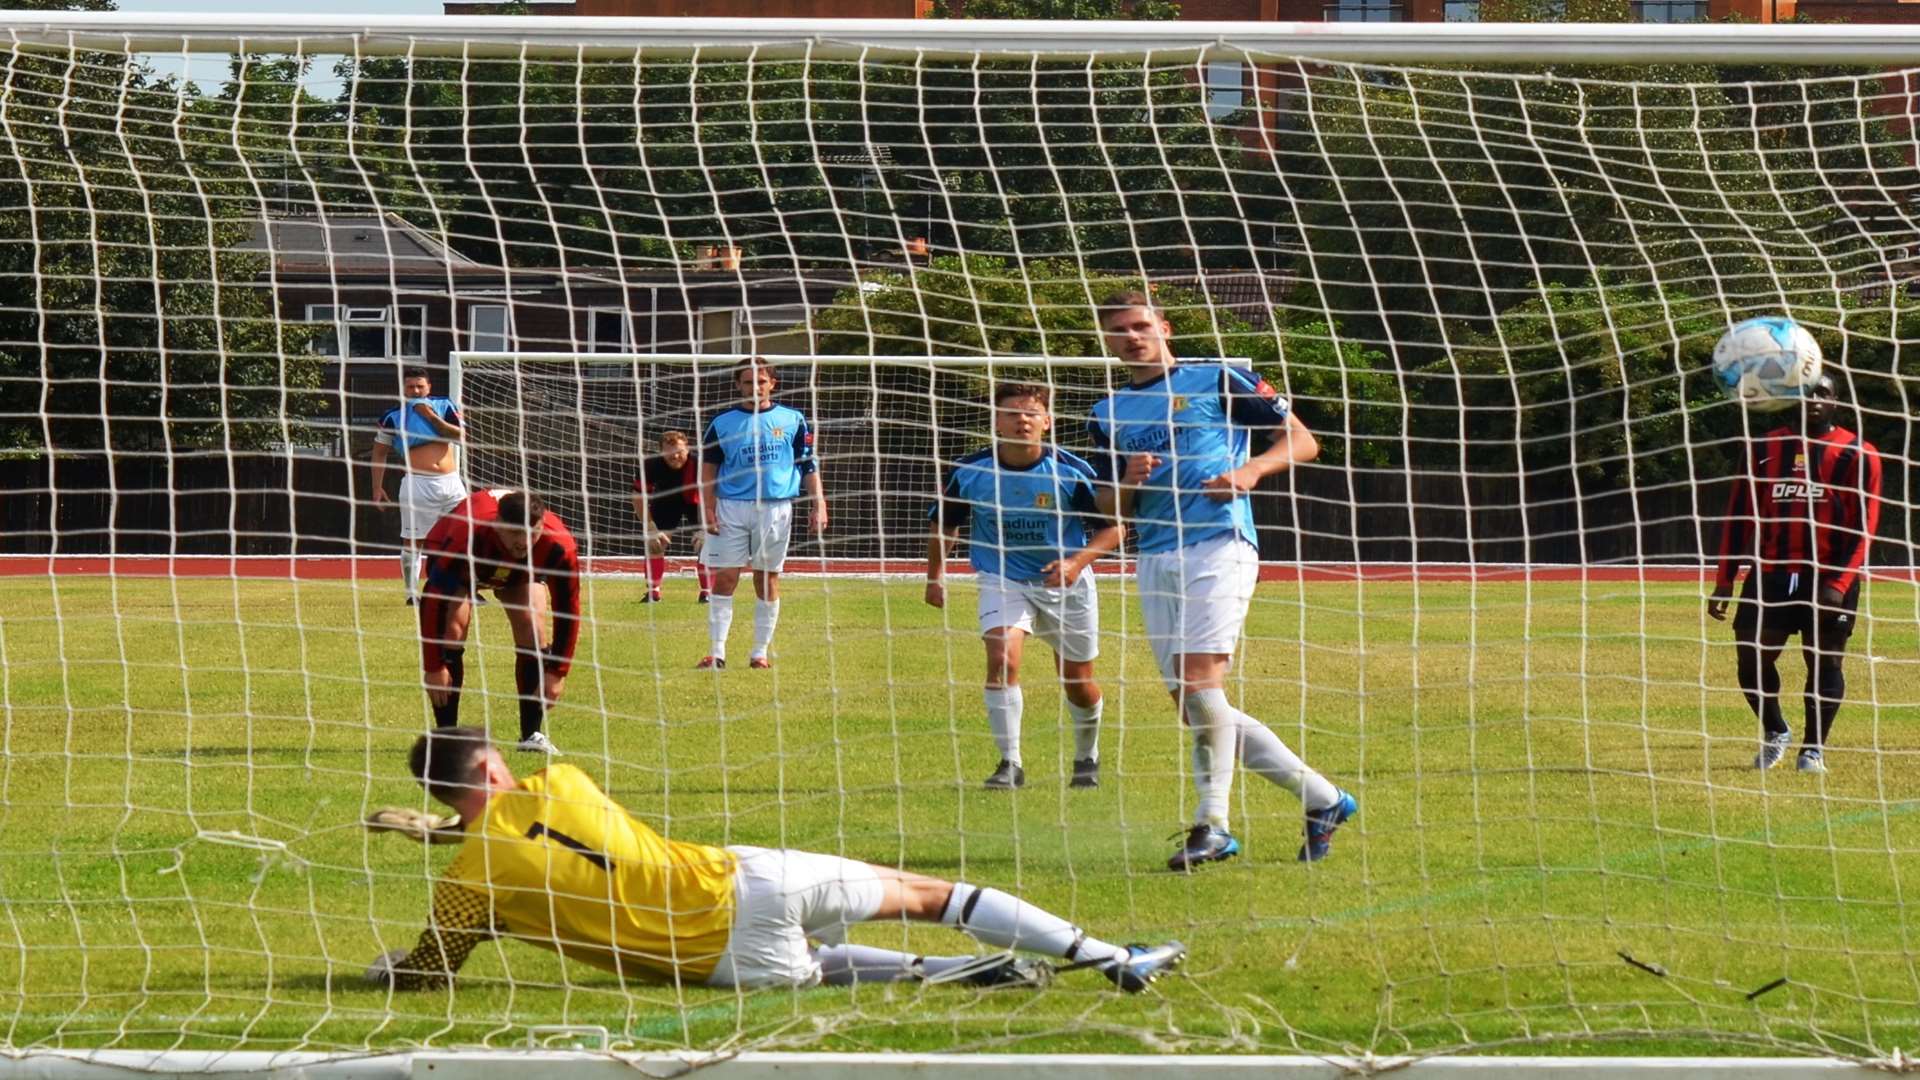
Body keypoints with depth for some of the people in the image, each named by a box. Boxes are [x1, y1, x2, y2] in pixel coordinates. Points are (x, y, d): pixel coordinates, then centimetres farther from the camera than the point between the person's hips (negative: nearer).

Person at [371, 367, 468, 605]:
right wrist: (378, 488, 4)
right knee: (412, 541, -2)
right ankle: (412, 592, 5)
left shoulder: (445, 406, 8)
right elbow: (379, 451, 9)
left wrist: (432, 418, -12)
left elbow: (460, 436, -3)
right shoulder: (394, 416, 4)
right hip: (418, 484, -2)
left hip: (451, 481, 2)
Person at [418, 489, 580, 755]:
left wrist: (558, 673, -25)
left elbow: (568, 608, -25)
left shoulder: (559, 546, -38)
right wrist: (433, 667, -36)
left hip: (522, 572, 2)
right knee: (452, 630, -21)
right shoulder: (466, 536, -45)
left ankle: (532, 735, -7)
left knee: (533, 629, -17)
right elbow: (432, 600, -38)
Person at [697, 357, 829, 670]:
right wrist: (708, 509, -5)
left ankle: (761, 652, 12)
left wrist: (819, 506, -5)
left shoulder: (793, 420, 5)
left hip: (776, 508, 0)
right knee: (724, 579, -5)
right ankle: (717, 652, -3)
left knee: (768, 580, 5)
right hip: (732, 508, 0)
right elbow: (708, 468, 6)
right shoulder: (723, 423, 4)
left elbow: (809, 466, 5)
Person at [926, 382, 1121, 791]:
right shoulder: (969, 473, -13)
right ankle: (1010, 763, -17)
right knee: (1002, 658, -24)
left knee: (1078, 681, 11)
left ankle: (1087, 757, 39)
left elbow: (1113, 526, -9)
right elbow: (943, 523, 7)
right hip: (1002, 581, 0)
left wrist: (1078, 562, -24)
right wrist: (935, 575, 3)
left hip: (1065, 584, 0)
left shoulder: (1072, 473, -17)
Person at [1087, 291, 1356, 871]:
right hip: (1153, 558, 6)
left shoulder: (1217, 382, 4)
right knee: (1193, 706, 3)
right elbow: (1111, 511, 20)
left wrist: (1251, 469, -14)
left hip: (1219, 545, -6)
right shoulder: (1109, 416, 18)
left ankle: (1212, 824, -17)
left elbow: (1302, 441, 4)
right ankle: (1322, 798, 14)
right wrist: (1128, 479, -2)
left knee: (1198, 678, -22)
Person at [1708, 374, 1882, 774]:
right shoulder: (1764, 448, 9)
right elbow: (1739, 516, 9)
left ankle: (1813, 748, 13)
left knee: (1824, 662, 1)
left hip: (1827, 578, -2)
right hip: (1770, 575, 2)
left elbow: (1863, 526, -5)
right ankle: (1774, 733, 22)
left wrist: (1839, 584, -16)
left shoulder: (1857, 454, 0)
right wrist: (1724, 582, 3)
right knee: (1752, 659, -1)